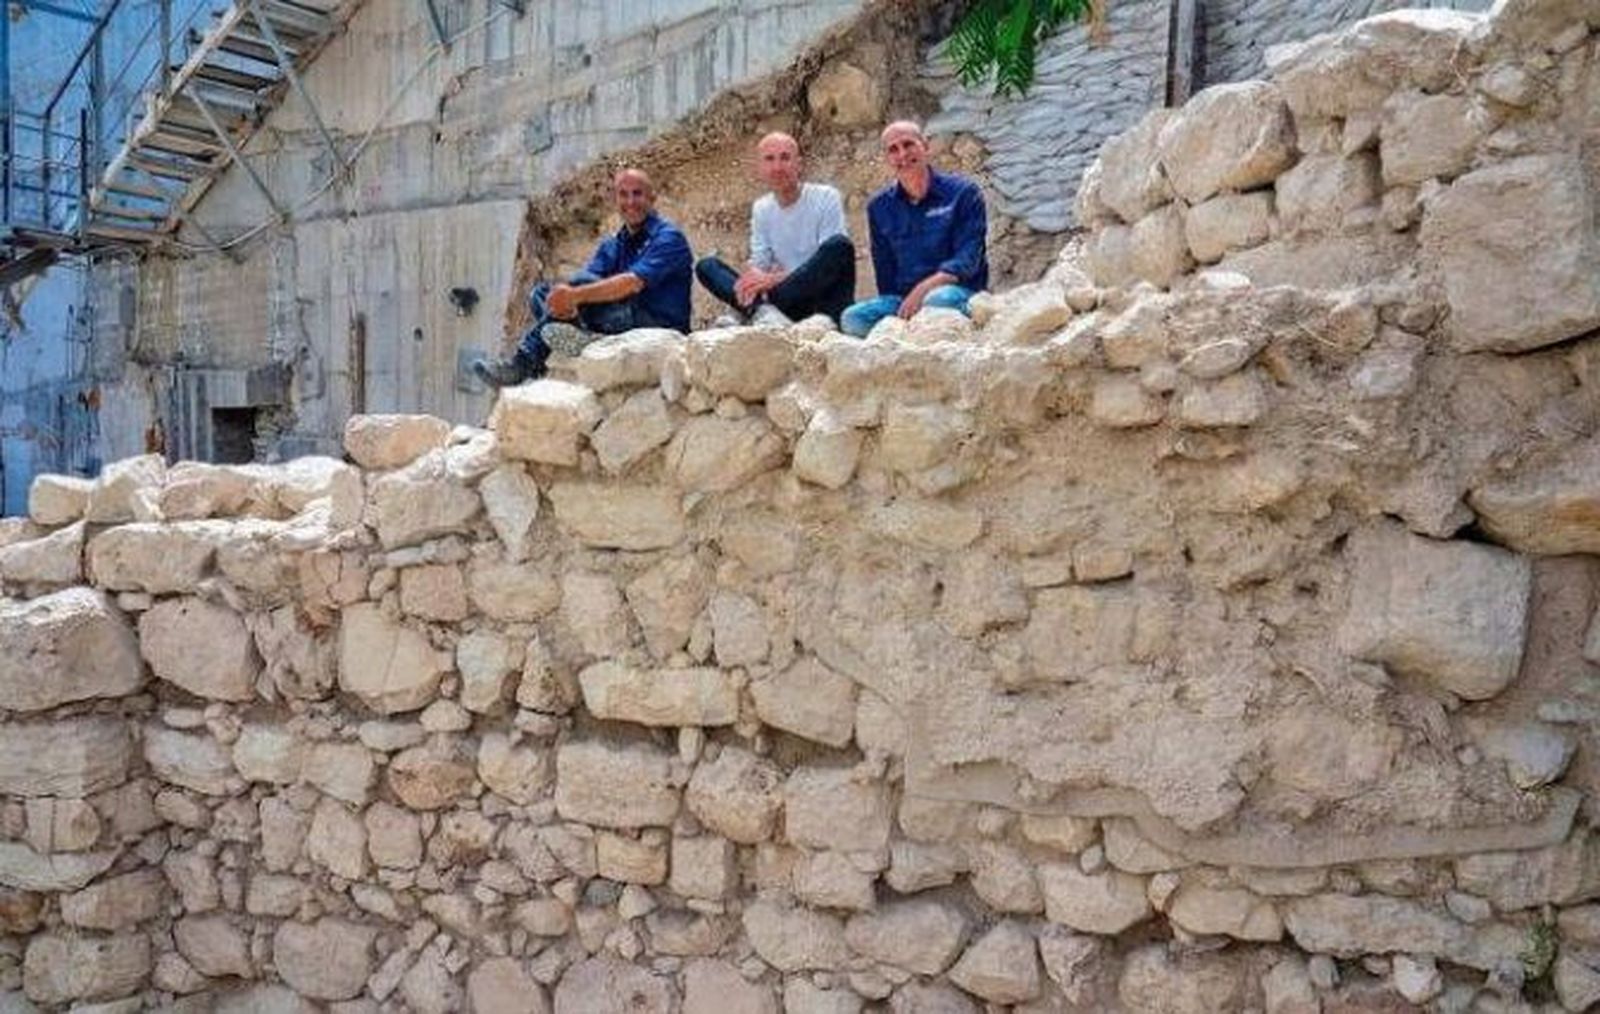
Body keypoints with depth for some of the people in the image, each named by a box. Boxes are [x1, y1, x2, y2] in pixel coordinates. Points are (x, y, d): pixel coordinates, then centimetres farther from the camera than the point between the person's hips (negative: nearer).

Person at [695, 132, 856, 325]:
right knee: (706, 267, -7)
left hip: (824, 301, -4)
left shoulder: (826, 198, -4)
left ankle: (755, 309, -33)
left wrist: (776, 279, -23)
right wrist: (754, 277, -18)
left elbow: (831, 264, -12)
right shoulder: (761, 209, 10)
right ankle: (763, 312, -37)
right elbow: (759, 262, 8)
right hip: (789, 302, 4)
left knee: (839, 244, -33)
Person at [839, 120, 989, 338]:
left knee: (937, 300, -40)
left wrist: (923, 289, -22)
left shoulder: (963, 193, 1)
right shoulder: (879, 206, 13)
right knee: (852, 318, -26)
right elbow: (884, 271, 14)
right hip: (901, 298, 3)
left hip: (960, 294, -3)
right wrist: (898, 308, -3)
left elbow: (968, 260, -8)